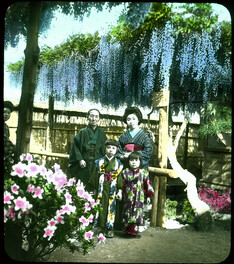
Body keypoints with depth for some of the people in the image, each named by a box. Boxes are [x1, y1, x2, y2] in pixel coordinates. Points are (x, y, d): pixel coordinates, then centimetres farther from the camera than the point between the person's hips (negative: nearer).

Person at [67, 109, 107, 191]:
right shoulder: (83, 132, 3)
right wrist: (80, 159, -9)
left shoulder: (102, 133, 9)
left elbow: (105, 149, 11)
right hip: (84, 166, -1)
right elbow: (75, 145, 0)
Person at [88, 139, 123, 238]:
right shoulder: (99, 162, 1)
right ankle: (100, 227, 16)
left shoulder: (118, 163, 1)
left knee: (111, 208, 3)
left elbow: (120, 178, 4)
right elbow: (94, 177, 5)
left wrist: (119, 190, 1)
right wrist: (94, 189, 3)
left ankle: (109, 228, 14)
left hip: (112, 191, 0)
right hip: (101, 190, 0)